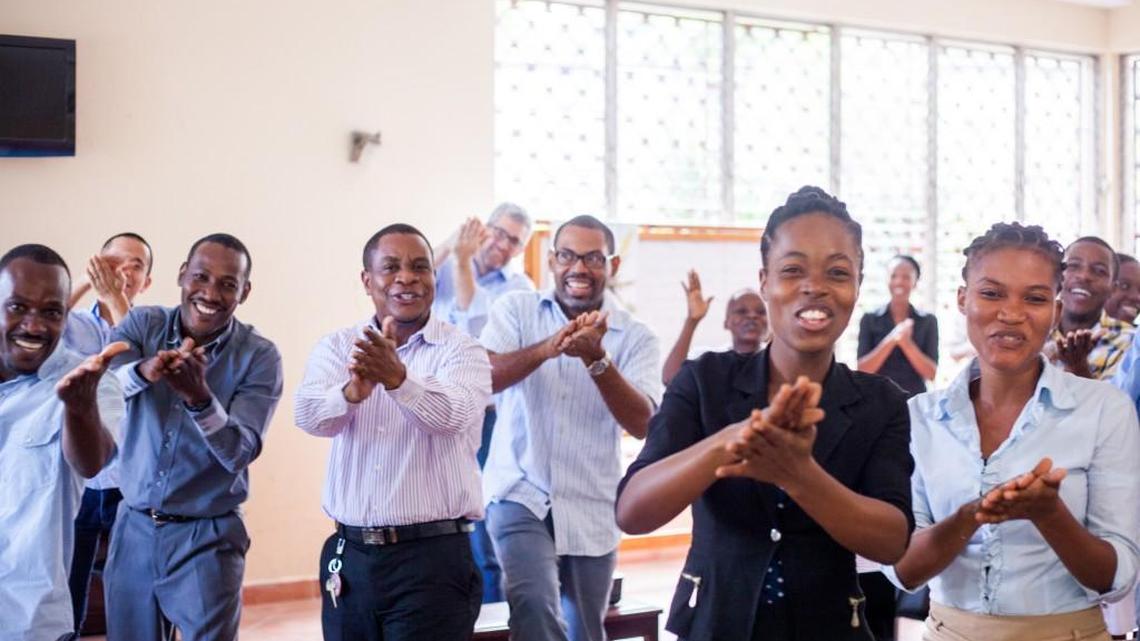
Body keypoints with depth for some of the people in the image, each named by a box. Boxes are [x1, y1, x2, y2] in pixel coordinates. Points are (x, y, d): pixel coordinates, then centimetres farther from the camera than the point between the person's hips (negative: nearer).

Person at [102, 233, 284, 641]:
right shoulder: (142, 324, -2)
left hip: (207, 537, -3)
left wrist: (200, 398, -37)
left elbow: (241, 452, -19)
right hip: (133, 529, 3)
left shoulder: (259, 357, -10)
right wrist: (144, 371, -40)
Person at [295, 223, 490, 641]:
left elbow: (454, 414, -22)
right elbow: (309, 415, -12)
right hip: (350, 556, 3)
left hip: (433, 557, -3)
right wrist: (353, 391, -34)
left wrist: (398, 377, -40)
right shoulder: (336, 348, 6)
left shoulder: (461, 351, -2)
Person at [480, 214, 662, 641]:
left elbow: (642, 425, -12)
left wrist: (597, 359, -27)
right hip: (520, 495, -2)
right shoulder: (516, 309, 1)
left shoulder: (635, 338, 0)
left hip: (592, 511, 2)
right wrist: (546, 348, -31)